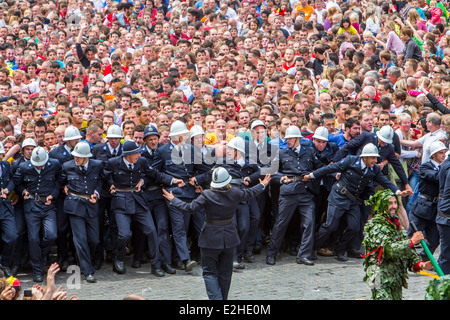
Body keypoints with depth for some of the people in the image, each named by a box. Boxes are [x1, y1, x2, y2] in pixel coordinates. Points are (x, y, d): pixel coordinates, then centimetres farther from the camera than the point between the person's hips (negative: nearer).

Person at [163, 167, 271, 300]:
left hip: (211, 239, -4)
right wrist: (262, 185, 34)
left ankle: (216, 297, -11)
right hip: (229, 238, 4)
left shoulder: (207, 195, -17)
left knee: (209, 272, 4)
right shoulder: (235, 193, -5)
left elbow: (189, 207, -17)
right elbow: (250, 193, 14)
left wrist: (173, 199, -3)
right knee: (225, 272, 16)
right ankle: (223, 298, 25)